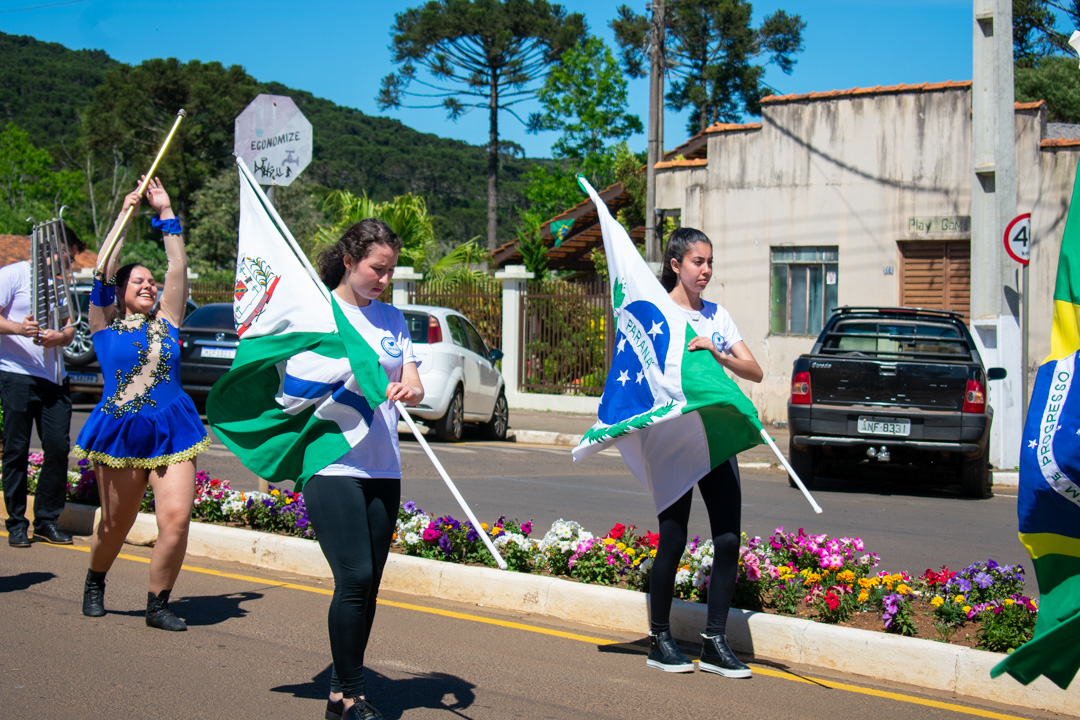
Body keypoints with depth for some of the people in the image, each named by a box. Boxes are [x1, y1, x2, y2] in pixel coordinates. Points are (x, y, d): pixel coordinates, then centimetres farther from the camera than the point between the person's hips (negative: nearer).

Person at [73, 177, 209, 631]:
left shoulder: (166, 322, 11)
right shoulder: (105, 325, 5)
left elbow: (178, 268, 6)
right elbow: (104, 269, -4)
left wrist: (166, 213, 6)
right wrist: (124, 215, 0)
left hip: (171, 433, 2)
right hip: (121, 434, -1)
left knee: (176, 518, -12)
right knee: (115, 524, 10)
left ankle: (157, 604, 4)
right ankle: (95, 584, 39)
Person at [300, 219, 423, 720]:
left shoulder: (392, 318, 15)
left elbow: (414, 384, 11)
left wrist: (410, 388, -12)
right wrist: (354, 392, -18)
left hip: (382, 467, 6)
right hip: (331, 466, -5)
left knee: (368, 584, 5)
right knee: (354, 578, -13)